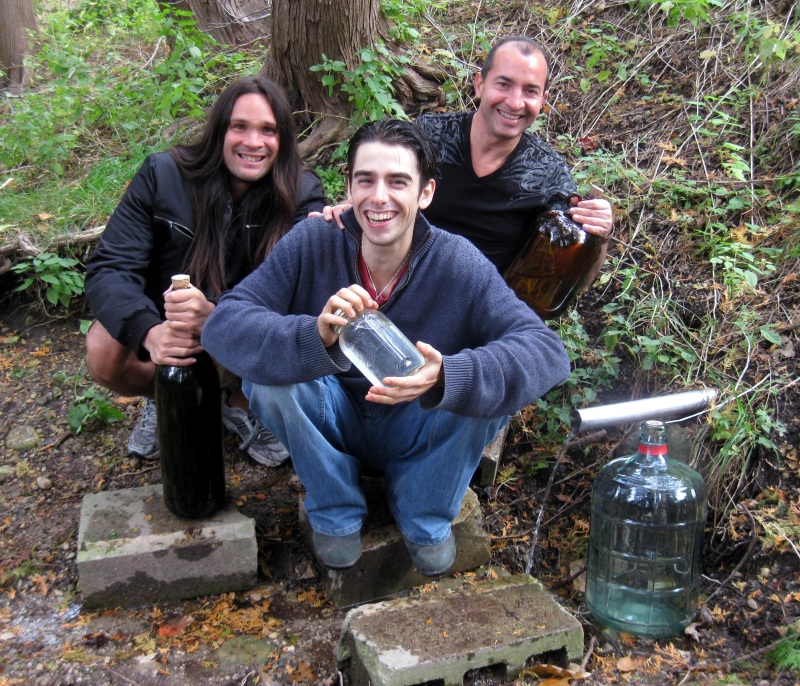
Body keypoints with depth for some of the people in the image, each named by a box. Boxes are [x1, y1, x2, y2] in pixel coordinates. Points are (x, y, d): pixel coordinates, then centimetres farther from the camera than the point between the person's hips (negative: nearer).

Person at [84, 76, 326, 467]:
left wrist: (217, 315, -48)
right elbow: (109, 268, -20)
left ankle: (240, 402, 4)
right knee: (104, 351, -28)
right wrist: (148, 332, -43)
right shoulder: (162, 175, -15)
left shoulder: (302, 196, -15)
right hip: (162, 321, 0)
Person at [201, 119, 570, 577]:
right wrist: (315, 337, -47)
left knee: (489, 380, -27)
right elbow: (223, 325, -27)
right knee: (268, 371, -27)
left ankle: (425, 515, 1)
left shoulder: (458, 263, -20)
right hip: (331, 426, 1)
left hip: (418, 436, 0)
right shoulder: (313, 244, -18)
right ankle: (335, 513, -1)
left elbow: (548, 351, -29)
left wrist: (447, 377, -48)